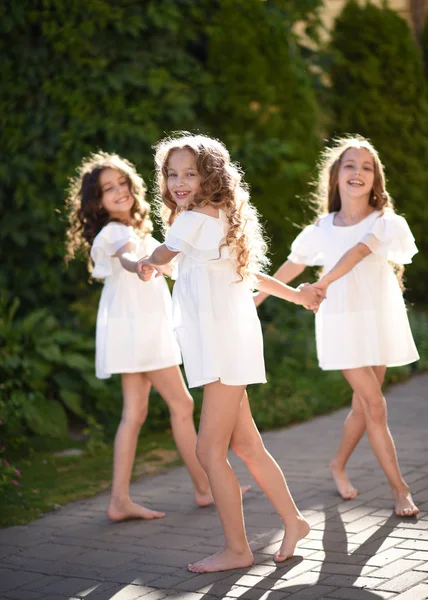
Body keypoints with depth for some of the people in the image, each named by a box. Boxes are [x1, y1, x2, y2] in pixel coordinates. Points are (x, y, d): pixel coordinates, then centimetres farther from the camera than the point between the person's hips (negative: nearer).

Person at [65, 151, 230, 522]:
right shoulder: (115, 231, -14)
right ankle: (205, 488, 8)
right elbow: (129, 259, -37)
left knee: (135, 413, 5)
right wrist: (145, 264, -58)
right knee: (181, 405, -2)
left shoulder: (134, 230, 15)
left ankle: (121, 501, 3)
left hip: (143, 329, 9)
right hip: (135, 328, -9)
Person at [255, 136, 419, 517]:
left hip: (380, 319, 1)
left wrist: (324, 283, -38)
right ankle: (400, 488, -1)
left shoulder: (385, 222, -5)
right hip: (342, 323, 0)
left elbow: (359, 251, -23)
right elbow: (292, 267, 14)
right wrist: (255, 298, 20)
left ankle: (338, 465, 33)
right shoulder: (322, 229, 2)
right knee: (375, 404, -7)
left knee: (363, 406, 8)